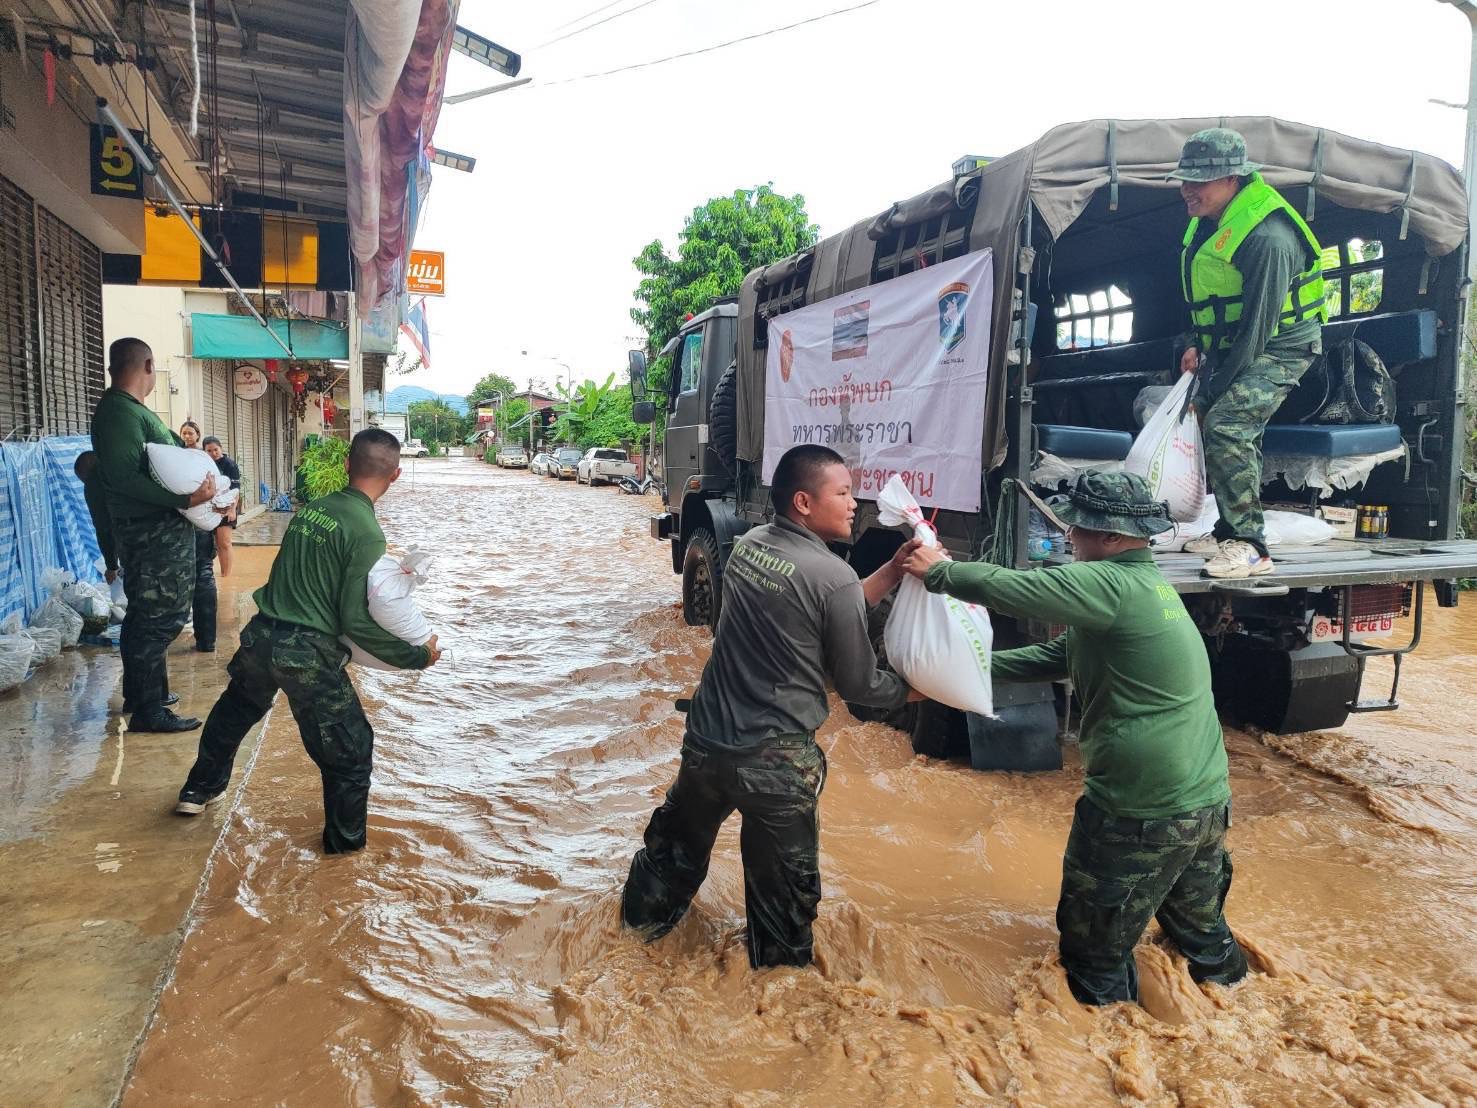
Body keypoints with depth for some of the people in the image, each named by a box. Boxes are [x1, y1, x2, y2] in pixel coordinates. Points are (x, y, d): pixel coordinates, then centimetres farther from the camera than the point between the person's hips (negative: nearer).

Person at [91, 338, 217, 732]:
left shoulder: (130, 410, 15)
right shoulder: (120, 412, -16)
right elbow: (124, 478, -26)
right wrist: (186, 498, -29)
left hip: (159, 530, 11)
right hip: (155, 533, -11)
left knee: (145, 615, 19)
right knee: (162, 617, -6)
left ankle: (141, 694, 31)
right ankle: (147, 710, 1)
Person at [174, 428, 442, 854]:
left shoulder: (312, 507, 5)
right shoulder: (367, 533, -16)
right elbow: (357, 620, -17)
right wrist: (415, 655, -8)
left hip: (262, 633, 8)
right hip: (307, 654, -7)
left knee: (234, 710, 34)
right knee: (350, 749, 11)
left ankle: (199, 790, 53)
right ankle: (345, 842, 22)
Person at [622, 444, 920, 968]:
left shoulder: (748, 545, 3)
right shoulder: (833, 576, -18)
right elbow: (859, 685, -8)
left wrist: (893, 570, 4)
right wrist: (918, 689, 9)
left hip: (705, 741, 7)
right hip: (774, 761, -7)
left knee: (677, 843, 29)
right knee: (783, 886, 13)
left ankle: (641, 922, 50)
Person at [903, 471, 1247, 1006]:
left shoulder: (1110, 585, -19)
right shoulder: (1150, 583, 11)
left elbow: (1008, 589, -24)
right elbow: (1059, 655, 14)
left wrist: (940, 571, -6)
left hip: (1144, 813, -9)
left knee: (1094, 947, 11)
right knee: (1198, 924, 31)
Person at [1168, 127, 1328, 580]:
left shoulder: (1267, 238, -28)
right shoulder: (1209, 218, 2)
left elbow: (1257, 326, -26)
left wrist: (1214, 390, -22)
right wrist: (1197, 344, 7)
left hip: (1279, 348, -10)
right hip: (1229, 342, 10)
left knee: (1227, 426, -23)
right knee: (1222, 428, 10)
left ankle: (1251, 546, -18)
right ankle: (1230, 532, 22)